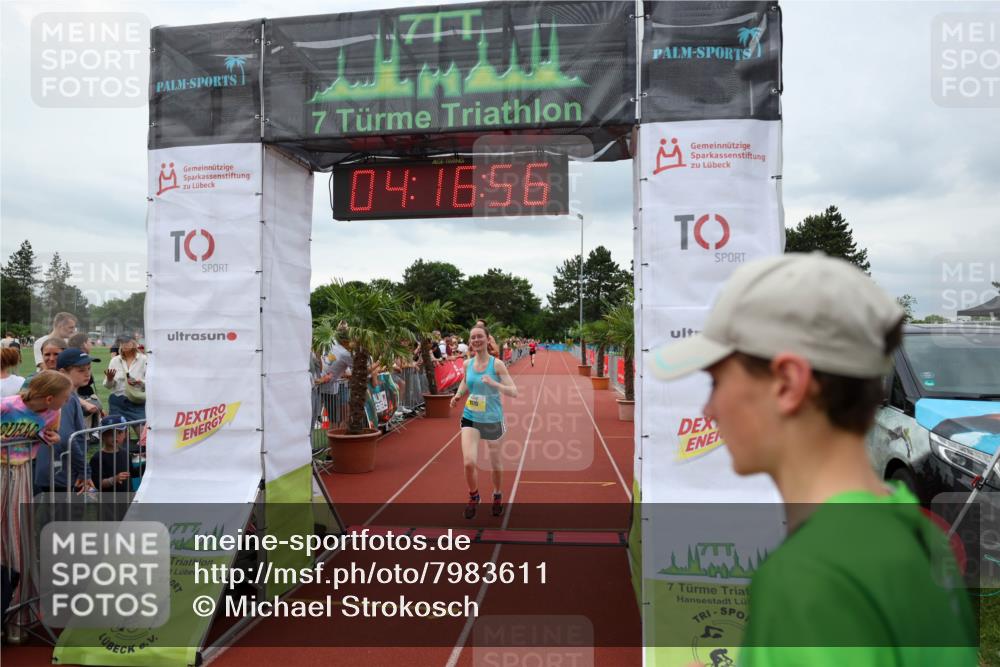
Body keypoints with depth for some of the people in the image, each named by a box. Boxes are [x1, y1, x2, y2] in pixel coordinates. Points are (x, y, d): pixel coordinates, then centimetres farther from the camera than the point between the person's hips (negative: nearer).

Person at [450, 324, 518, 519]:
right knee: (469, 462, -14)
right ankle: (473, 496, 16)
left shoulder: (496, 364, -12)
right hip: (470, 418, 2)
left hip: (492, 419, -2)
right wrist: (458, 394, 1)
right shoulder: (467, 364, -1)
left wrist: (494, 384, -33)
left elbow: (514, 392, -17)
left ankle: (497, 495, 44)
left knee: (494, 463, 14)